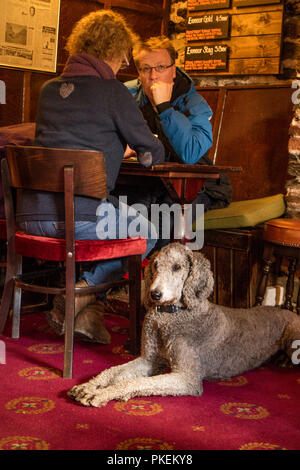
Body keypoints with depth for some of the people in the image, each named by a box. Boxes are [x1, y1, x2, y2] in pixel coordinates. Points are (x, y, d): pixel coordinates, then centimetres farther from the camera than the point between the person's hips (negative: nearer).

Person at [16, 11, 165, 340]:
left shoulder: (49, 89, 16)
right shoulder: (113, 91, -2)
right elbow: (153, 154, 3)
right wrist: (152, 152, 29)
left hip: (30, 214, 7)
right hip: (79, 216, -7)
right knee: (148, 232, 20)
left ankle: (84, 314, 22)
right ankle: (78, 298, 6)